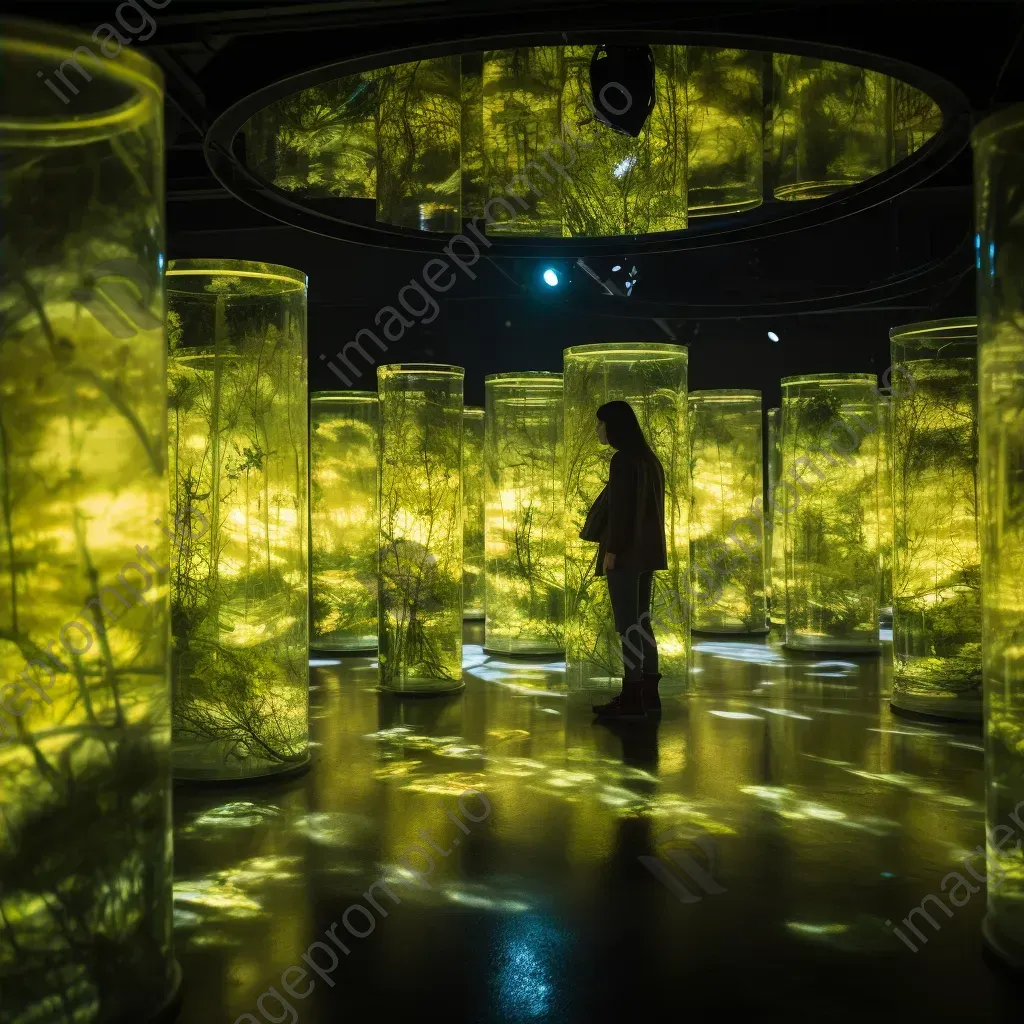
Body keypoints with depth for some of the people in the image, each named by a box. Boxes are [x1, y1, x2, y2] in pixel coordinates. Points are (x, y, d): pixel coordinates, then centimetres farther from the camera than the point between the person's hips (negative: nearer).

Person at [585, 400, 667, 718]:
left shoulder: (623, 459, -14)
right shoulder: (648, 457, 13)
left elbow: (620, 508, -18)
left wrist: (610, 550, -16)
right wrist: (648, 546, 20)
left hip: (626, 551, -9)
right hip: (647, 550, 9)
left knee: (627, 624, -4)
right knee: (641, 621, 13)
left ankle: (632, 697, -1)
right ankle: (649, 692, 16)